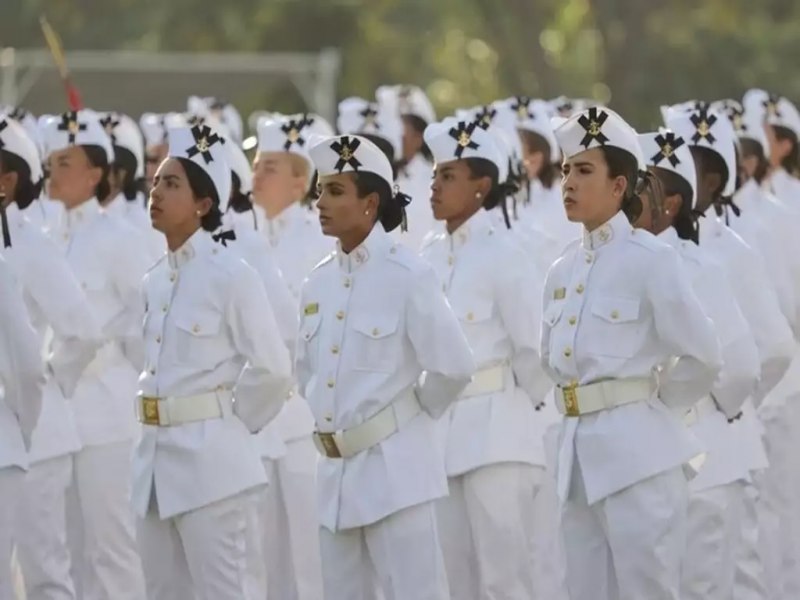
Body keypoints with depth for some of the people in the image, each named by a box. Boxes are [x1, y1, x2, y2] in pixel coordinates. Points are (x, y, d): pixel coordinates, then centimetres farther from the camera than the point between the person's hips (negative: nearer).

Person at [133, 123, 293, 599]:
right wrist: (158, 422, 10)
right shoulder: (155, 280, 11)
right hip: (156, 456, 8)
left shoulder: (230, 275, -11)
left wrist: (231, 421, -1)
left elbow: (272, 368, -10)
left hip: (208, 457, -8)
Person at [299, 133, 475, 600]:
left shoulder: (407, 276, -11)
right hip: (335, 472, 7)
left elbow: (454, 367, -11)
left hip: (394, 467, -7)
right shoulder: (319, 282, 9)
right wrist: (331, 418, 12)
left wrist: (412, 417, 1)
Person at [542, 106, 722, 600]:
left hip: (637, 452, -7)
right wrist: (583, 400, 14)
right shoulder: (563, 272, 13)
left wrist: (651, 405, 2)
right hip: (579, 454, 7)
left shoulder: (649, 260, -8)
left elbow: (702, 357, -9)